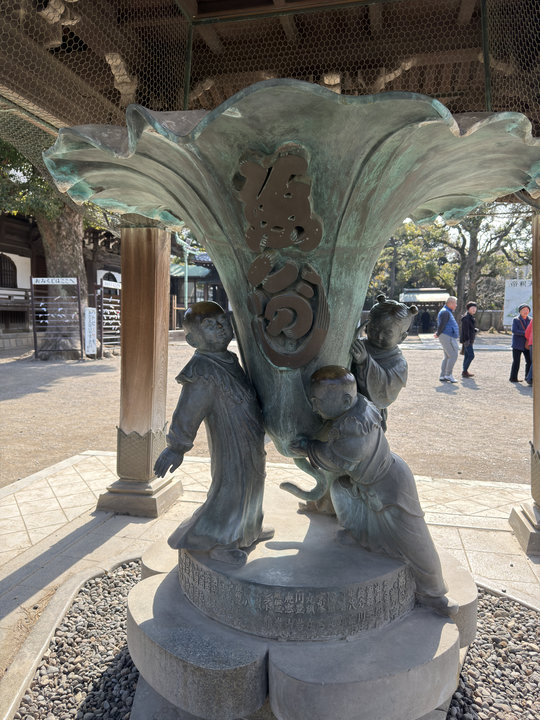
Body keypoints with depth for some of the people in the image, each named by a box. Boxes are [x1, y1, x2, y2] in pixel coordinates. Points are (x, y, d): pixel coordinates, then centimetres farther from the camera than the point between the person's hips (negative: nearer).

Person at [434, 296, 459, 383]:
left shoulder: (447, 312, 21)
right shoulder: (445, 312, -14)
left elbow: (440, 325, 26)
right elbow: (441, 325, -20)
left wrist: (437, 333, 12)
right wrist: (438, 334, -6)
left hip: (448, 337, 11)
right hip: (447, 337, -11)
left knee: (447, 357, 11)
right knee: (453, 355, -8)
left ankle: (442, 376, 13)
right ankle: (448, 375, -2)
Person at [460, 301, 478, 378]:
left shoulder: (471, 317, 16)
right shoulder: (466, 317, -15)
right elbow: (465, 329, -21)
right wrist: (467, 340, -24)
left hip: (470, 340, 10)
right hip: (467, 340, -10)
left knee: (467, 355, 11)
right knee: (471, 355, -11)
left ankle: (465, 372, 16)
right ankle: (465, 372, -8)